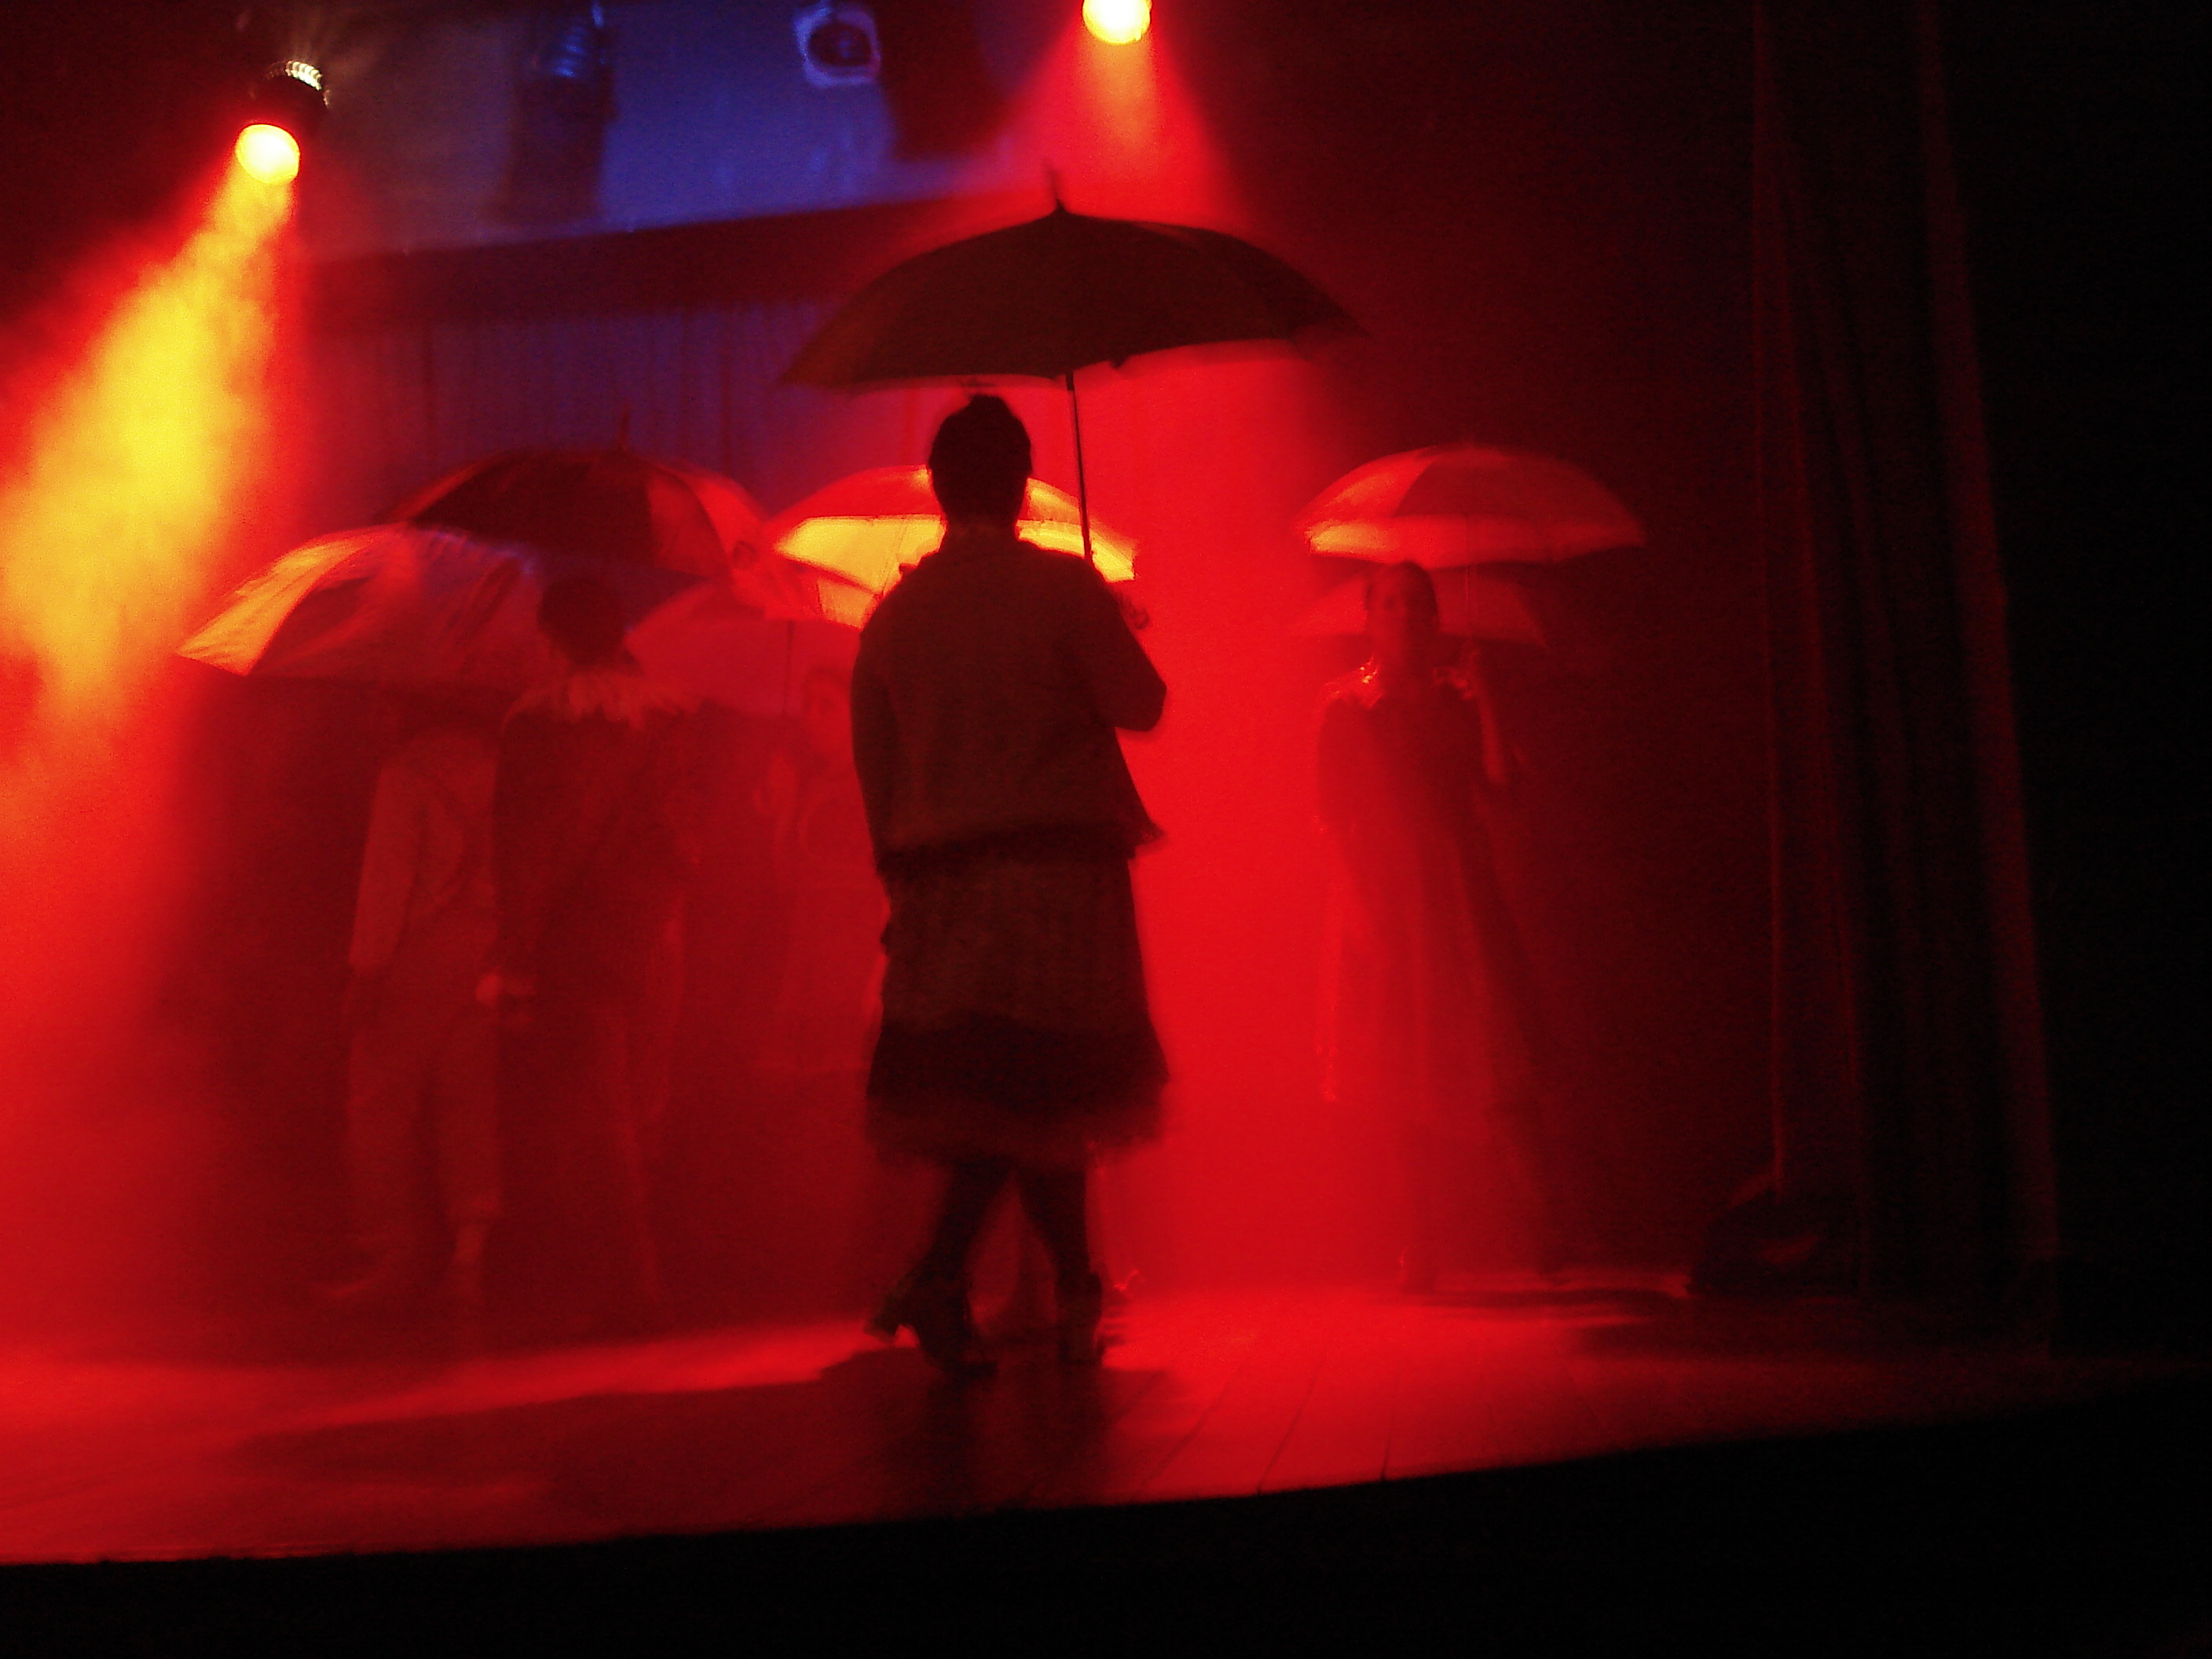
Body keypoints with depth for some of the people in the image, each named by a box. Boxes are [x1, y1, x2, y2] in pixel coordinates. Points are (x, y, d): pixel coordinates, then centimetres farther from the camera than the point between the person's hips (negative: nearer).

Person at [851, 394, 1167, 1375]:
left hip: (941, 883, 5)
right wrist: (1106, 637, 15)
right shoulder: (1063, 588, -7)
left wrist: (906, 881, 19)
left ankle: (1077, 1297, 14)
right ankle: (937, 1277, -7)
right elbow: (1141, 705, -5)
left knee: (1027, 1102, 10)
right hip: (1059, 871, -5)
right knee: (1041, 1089, 1)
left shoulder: (892, 615, 7)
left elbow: (875, 771, 10)